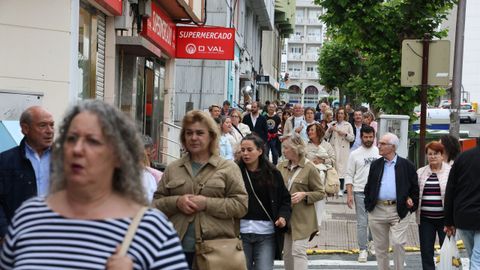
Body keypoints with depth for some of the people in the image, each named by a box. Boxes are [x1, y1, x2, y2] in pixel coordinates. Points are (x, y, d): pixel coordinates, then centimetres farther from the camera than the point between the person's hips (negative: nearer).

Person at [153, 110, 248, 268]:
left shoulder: (228, 168, 5)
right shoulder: (172, 168, 13)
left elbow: (241, 204, -4)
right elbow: (155, 203, 11)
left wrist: (207, 203, -13)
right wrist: (176, 202, -9)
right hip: (178, 248, 2)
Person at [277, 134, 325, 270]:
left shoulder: (309, 168, -8)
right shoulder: (280, 167, 5)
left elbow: (320, 193, -3)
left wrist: (304, 195, -18)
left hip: (301, 219, -5)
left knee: (298, 252, -8)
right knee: (286, 254, 12)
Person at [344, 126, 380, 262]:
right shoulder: (354, 154, 0)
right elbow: (349, 175, 0)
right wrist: (349, 194, -7)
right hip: (360, 192, -2)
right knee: (362, 223, 0)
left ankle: (371, 242, 33)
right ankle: (363, 250, 8)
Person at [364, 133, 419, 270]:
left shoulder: (407, 165, 1)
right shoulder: (375, 165, 9)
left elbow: (415, 187, 6)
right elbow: (368, 187, 13)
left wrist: (412, 203, -1)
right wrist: (368, 204, 4)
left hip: (399, 211, -3)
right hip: (377, 210, 3)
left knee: (398, 243, -10)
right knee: (380, 246, 10)